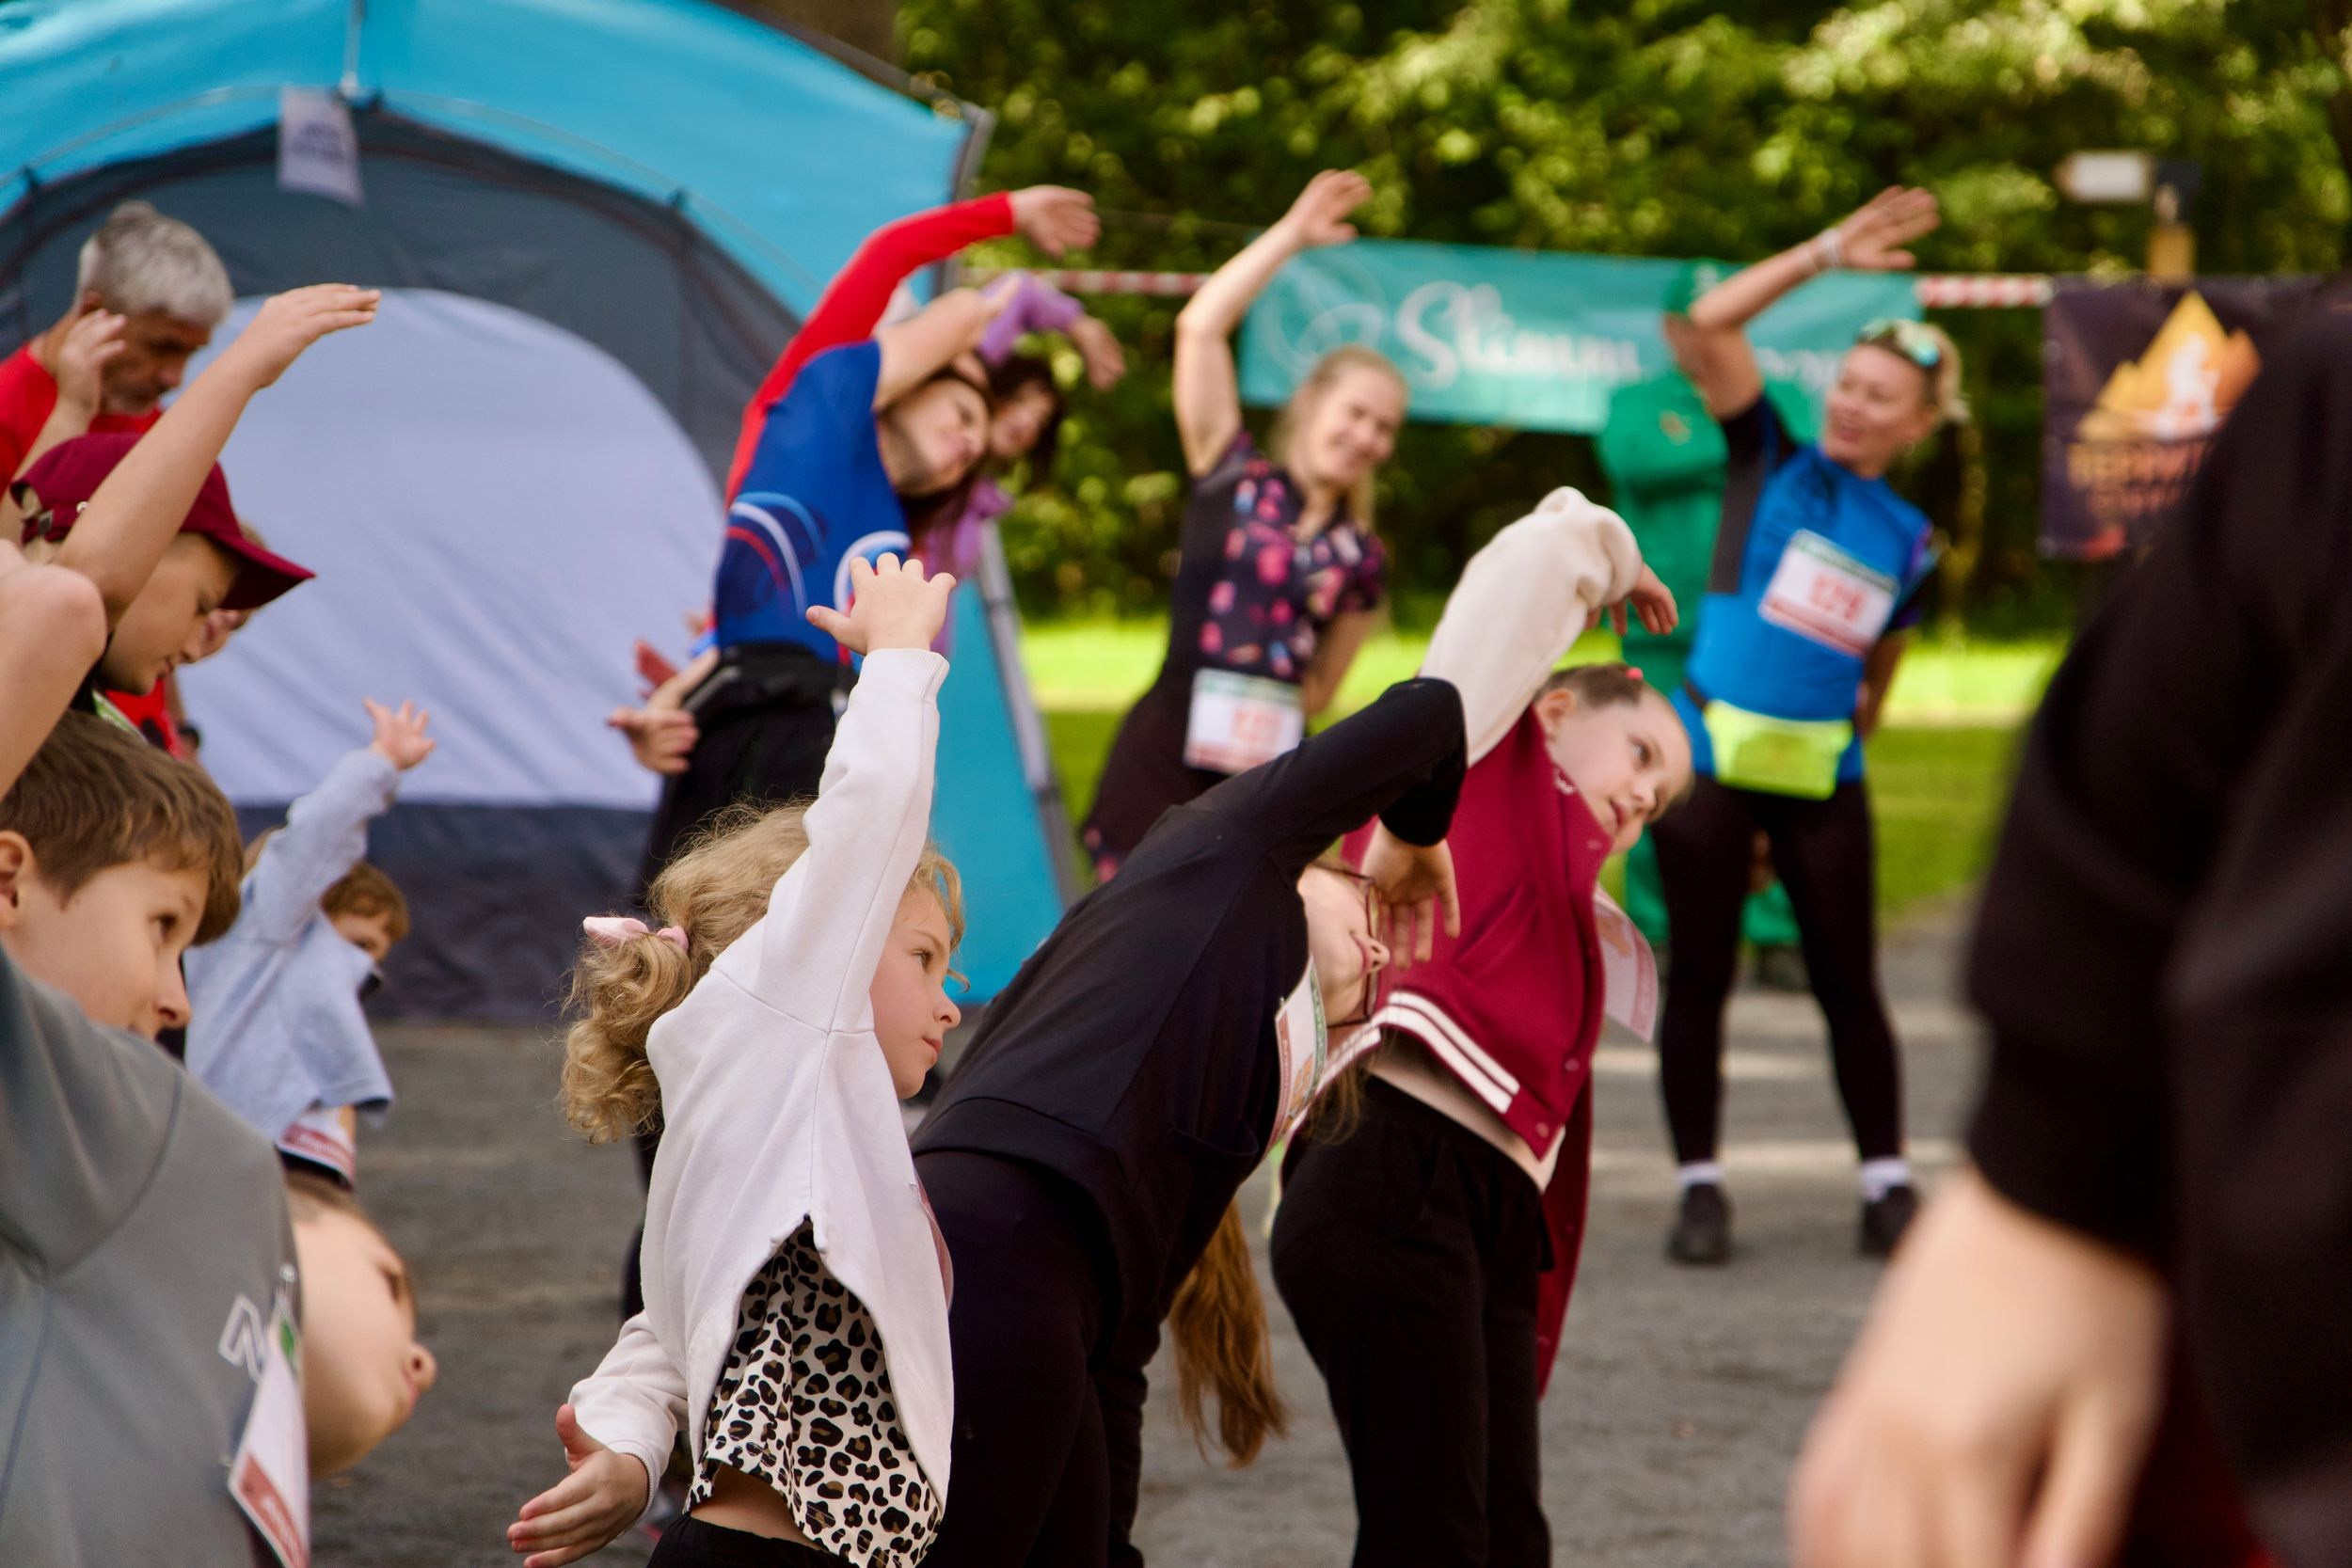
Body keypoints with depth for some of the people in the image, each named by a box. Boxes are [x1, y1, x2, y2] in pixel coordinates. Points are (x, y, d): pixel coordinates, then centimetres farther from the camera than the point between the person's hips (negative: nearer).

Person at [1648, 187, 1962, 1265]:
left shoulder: (1905, 540, 9)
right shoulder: (1772, 462, 2)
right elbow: (1711, 324, -9)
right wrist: (1830, 253, -11)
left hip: (1822, 778, 2)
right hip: (1709, 760, -2)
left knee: (1848, 984, 4)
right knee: (1698, 977, 1)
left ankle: (1887, 1185, 13)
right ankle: (1701, 1187, 10)